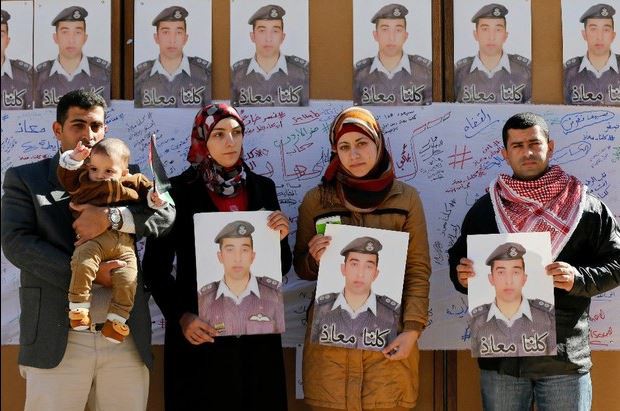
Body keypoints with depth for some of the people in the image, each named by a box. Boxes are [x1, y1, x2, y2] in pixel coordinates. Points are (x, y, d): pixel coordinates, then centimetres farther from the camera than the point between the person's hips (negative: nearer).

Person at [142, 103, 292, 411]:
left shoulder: (263, 188, 7)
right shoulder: (179, 190, -3)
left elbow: (281, 269, 10)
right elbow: (156, 265, -3)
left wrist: (280, 239, -9)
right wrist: (179, 315, -15)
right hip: (201, 333, -3)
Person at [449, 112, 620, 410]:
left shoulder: (586, 207, 2)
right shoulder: (484, 209, 8)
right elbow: (459, 261, 15)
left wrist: (578, 278, -16)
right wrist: (462, 276, -8)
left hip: (565, 357, -1)